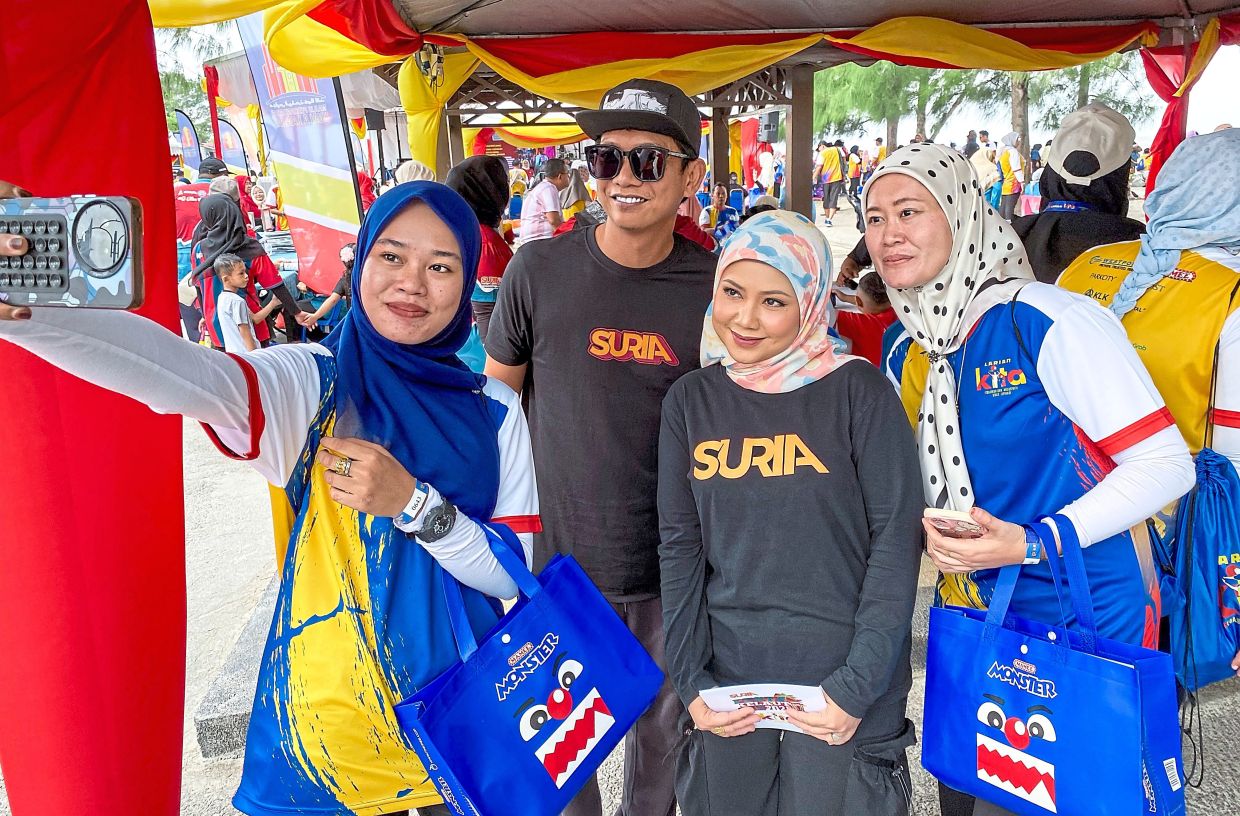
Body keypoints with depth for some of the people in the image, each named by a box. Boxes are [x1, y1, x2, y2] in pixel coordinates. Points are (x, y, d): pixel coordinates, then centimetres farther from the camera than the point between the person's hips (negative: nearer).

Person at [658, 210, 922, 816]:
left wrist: (858, 685, -12)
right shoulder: (691, 399, 2)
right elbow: (680, 545, 3)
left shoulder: (858, 391, -8)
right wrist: (690, 682, -1)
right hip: (728, 680, 3)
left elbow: (896, 537, -9)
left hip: (841, 685, -3)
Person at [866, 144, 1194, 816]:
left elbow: (1166, 463, -17)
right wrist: (931, 533, -4)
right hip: (971, 627, 6)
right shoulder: (904, 358, 4)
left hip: (1084, 626, -6)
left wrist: (1032, 545, -24)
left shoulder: (1053, 321, -17)